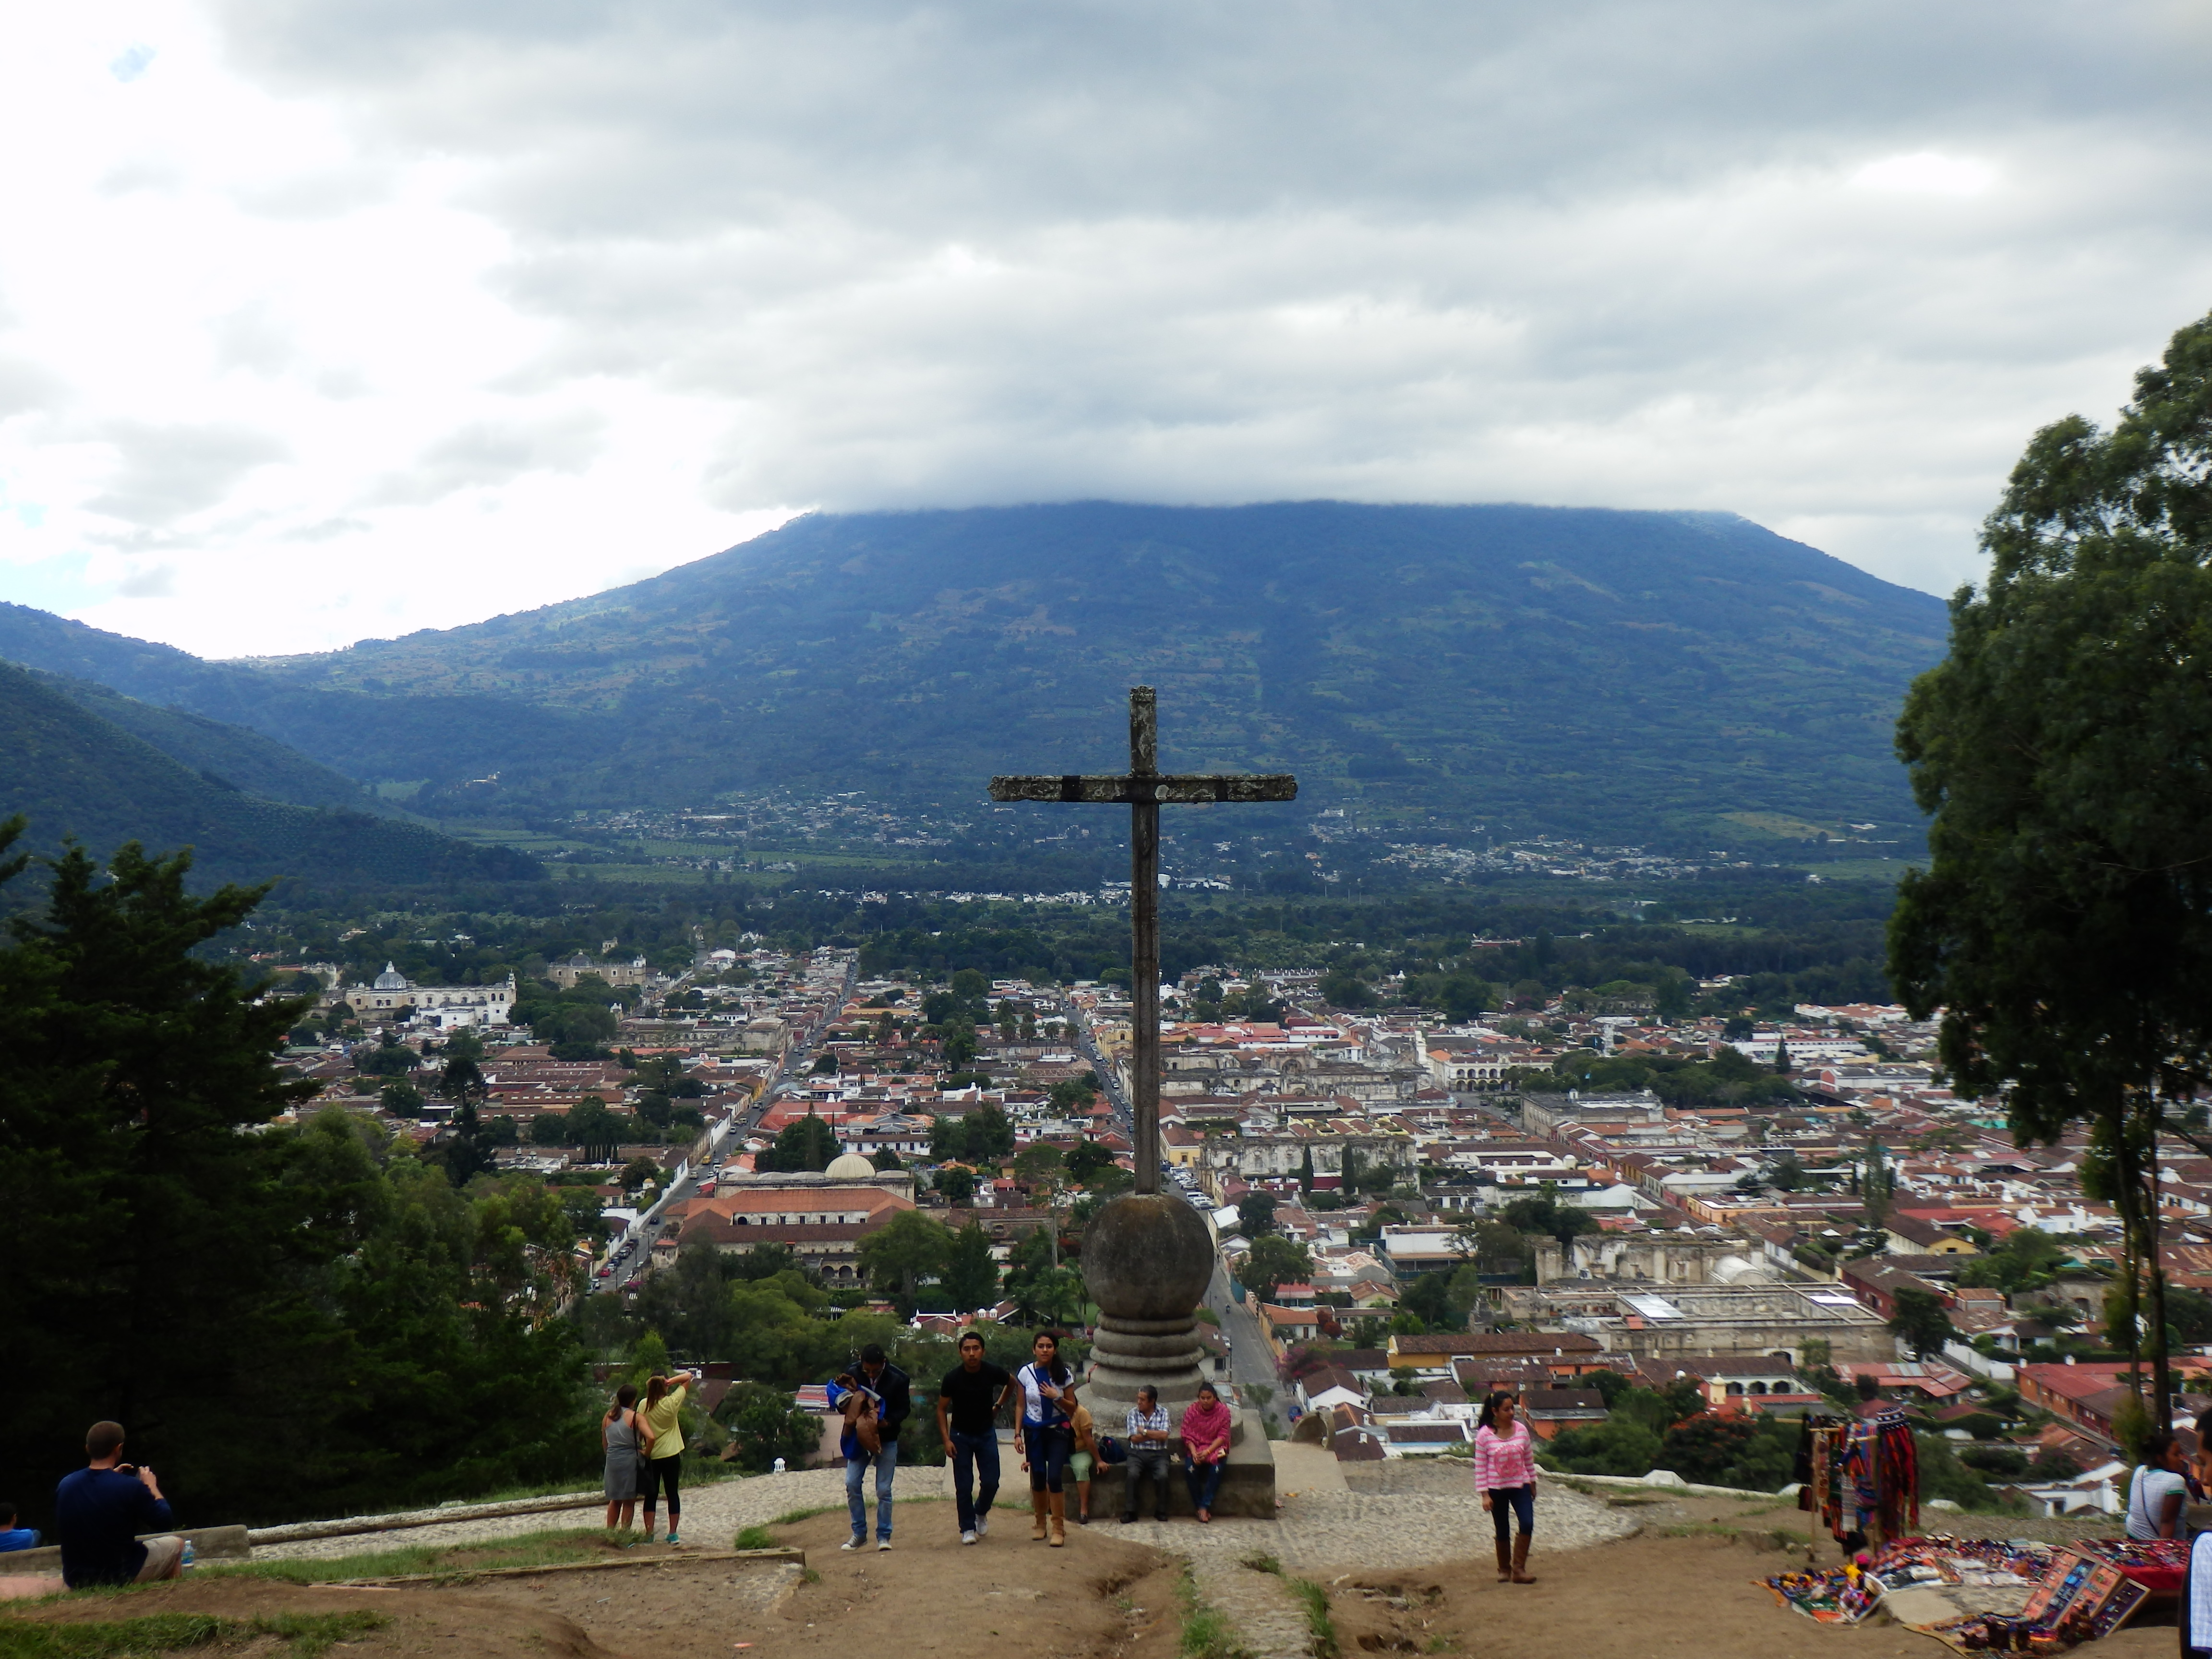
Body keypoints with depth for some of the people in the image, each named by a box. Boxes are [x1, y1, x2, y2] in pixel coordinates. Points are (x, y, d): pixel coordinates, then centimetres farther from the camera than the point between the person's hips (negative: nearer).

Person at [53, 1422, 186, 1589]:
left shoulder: (65, 1485, -8)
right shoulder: (131, 1487, -20)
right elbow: (163, 1520, -6)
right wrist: (152, 1486, 8)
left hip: (76, 1580, 5)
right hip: (123, 1577, -4)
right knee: (175, 1543, 22)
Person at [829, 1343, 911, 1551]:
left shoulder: (898, 1380, -12)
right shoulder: (853, 1376, -8)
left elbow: (905, 1409, -7)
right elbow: (839, 1404, 1)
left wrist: (888, 1422, -25)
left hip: (887, 1440, -2)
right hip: (859, 1438, 2)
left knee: (884, 1490, -3)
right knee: (852, 1484, -4)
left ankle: (884, 1536, 9)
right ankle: (859, 1534, 8)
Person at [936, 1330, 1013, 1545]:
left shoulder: (993, 1372, -15)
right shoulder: (953, 1378, -18)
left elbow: (1012, 1382, 10)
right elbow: (942, 1409, -7)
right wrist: (946, 1440, -14)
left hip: (986, 1433, 1)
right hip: (960, 1435, -1)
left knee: (991, 1482, -2)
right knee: (964, 1486, -3)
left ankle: (981, 1513, 28)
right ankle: (967, 1529, 11)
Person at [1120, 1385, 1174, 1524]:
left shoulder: (1163, 1412, 4)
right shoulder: (1133, 1413, 5)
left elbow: (1164, 1436, -9)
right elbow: (1134, 1438, -4)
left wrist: (1144, 1432, -7)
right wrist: (1156, 1435, -5)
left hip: (1158, 1454, 0)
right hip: (1138, 1453, 1)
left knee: (1162, 1476, -28)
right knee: (1132, 1474, -29)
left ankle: (1161, 1512, -10)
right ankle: (1130, 1512, -19)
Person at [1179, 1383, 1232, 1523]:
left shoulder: (1223, 1411, -6)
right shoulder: (1191, 1410, -3)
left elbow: (1223, 1436, -8)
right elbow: (1188, 1435, -4)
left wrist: (1208, 1451, -20)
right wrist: (1194, 1453, -21)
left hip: (1216, 1448, -1)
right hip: (1195, 1447, 1)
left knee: (1216, 1469, -32)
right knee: (1190, 1469, -30)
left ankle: (1205, 1507, -24)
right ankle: (1199, 1506, -18)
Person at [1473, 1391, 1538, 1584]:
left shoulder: (1521, 1430, -3)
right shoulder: (1484, 1434, -13)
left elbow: (1529, 1459, 9)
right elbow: (1480, 1467, -9)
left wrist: (1532, 1484, 13)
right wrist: (1485, 1495, -11)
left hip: (1520, 1485, 2)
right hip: (1496, 1489, -2)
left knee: (1527, 1524, -14)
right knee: (1502, 1531, 8)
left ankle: (1519, 1569, -5)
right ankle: (1504, 1570, 27)